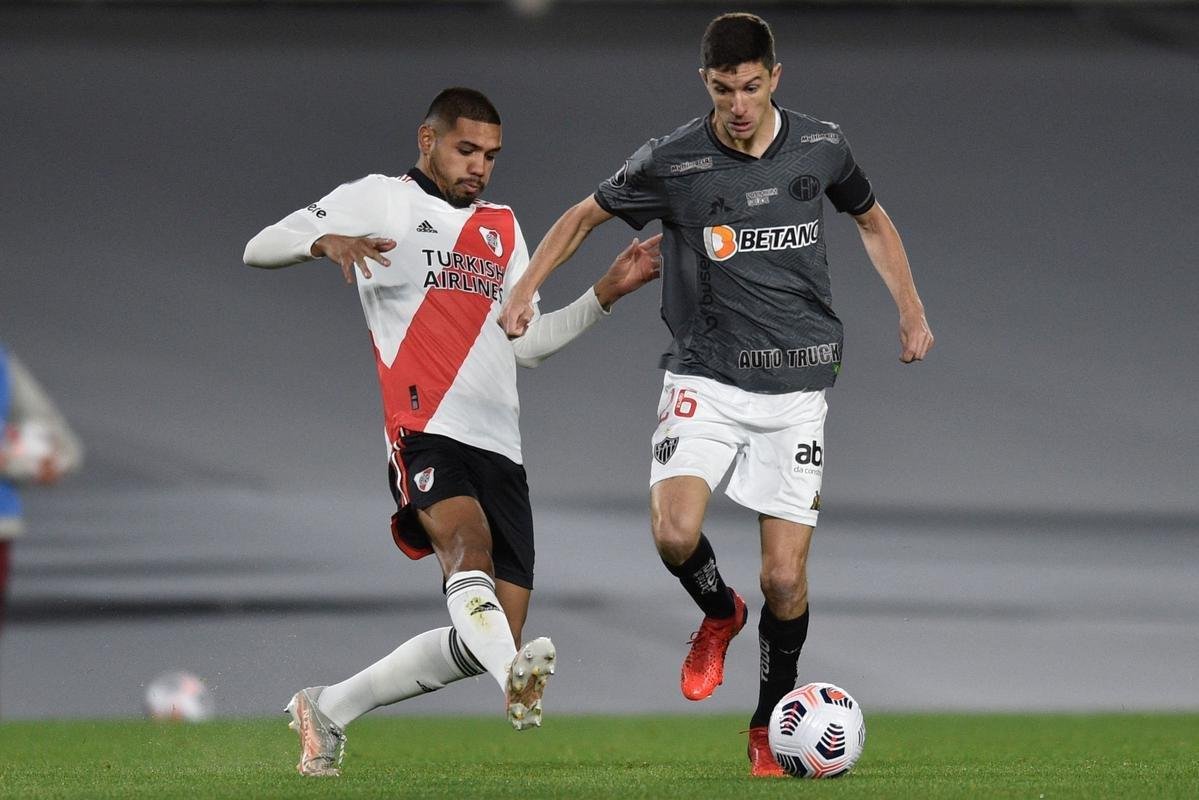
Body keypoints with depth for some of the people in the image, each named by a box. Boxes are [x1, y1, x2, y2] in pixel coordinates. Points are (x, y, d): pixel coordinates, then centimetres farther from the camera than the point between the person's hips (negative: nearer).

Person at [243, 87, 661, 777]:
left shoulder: (502, 228, 26)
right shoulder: (380, 200, 8)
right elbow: (260, 249, 1)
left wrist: (607, 293, 15)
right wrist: (325, 241, -20)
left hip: (501, 449, 6)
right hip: (426, 435, -6)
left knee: (485, 642, 0)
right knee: (468, 542, -36)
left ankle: (328, 710, 14)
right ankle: (516, 680, -62)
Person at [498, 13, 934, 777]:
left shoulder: (821, 146, 0)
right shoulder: (672, 162, -6)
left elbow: (873, 220, 20)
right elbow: (587, 215, 9)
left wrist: (911, 310, 15)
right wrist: (525, 291, 1)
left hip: (797, 385, 1)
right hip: (706, 377, -1)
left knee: (785, 579, -4)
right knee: (675, 532, -24)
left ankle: (770, 726, 19)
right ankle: (718, 615, 11)